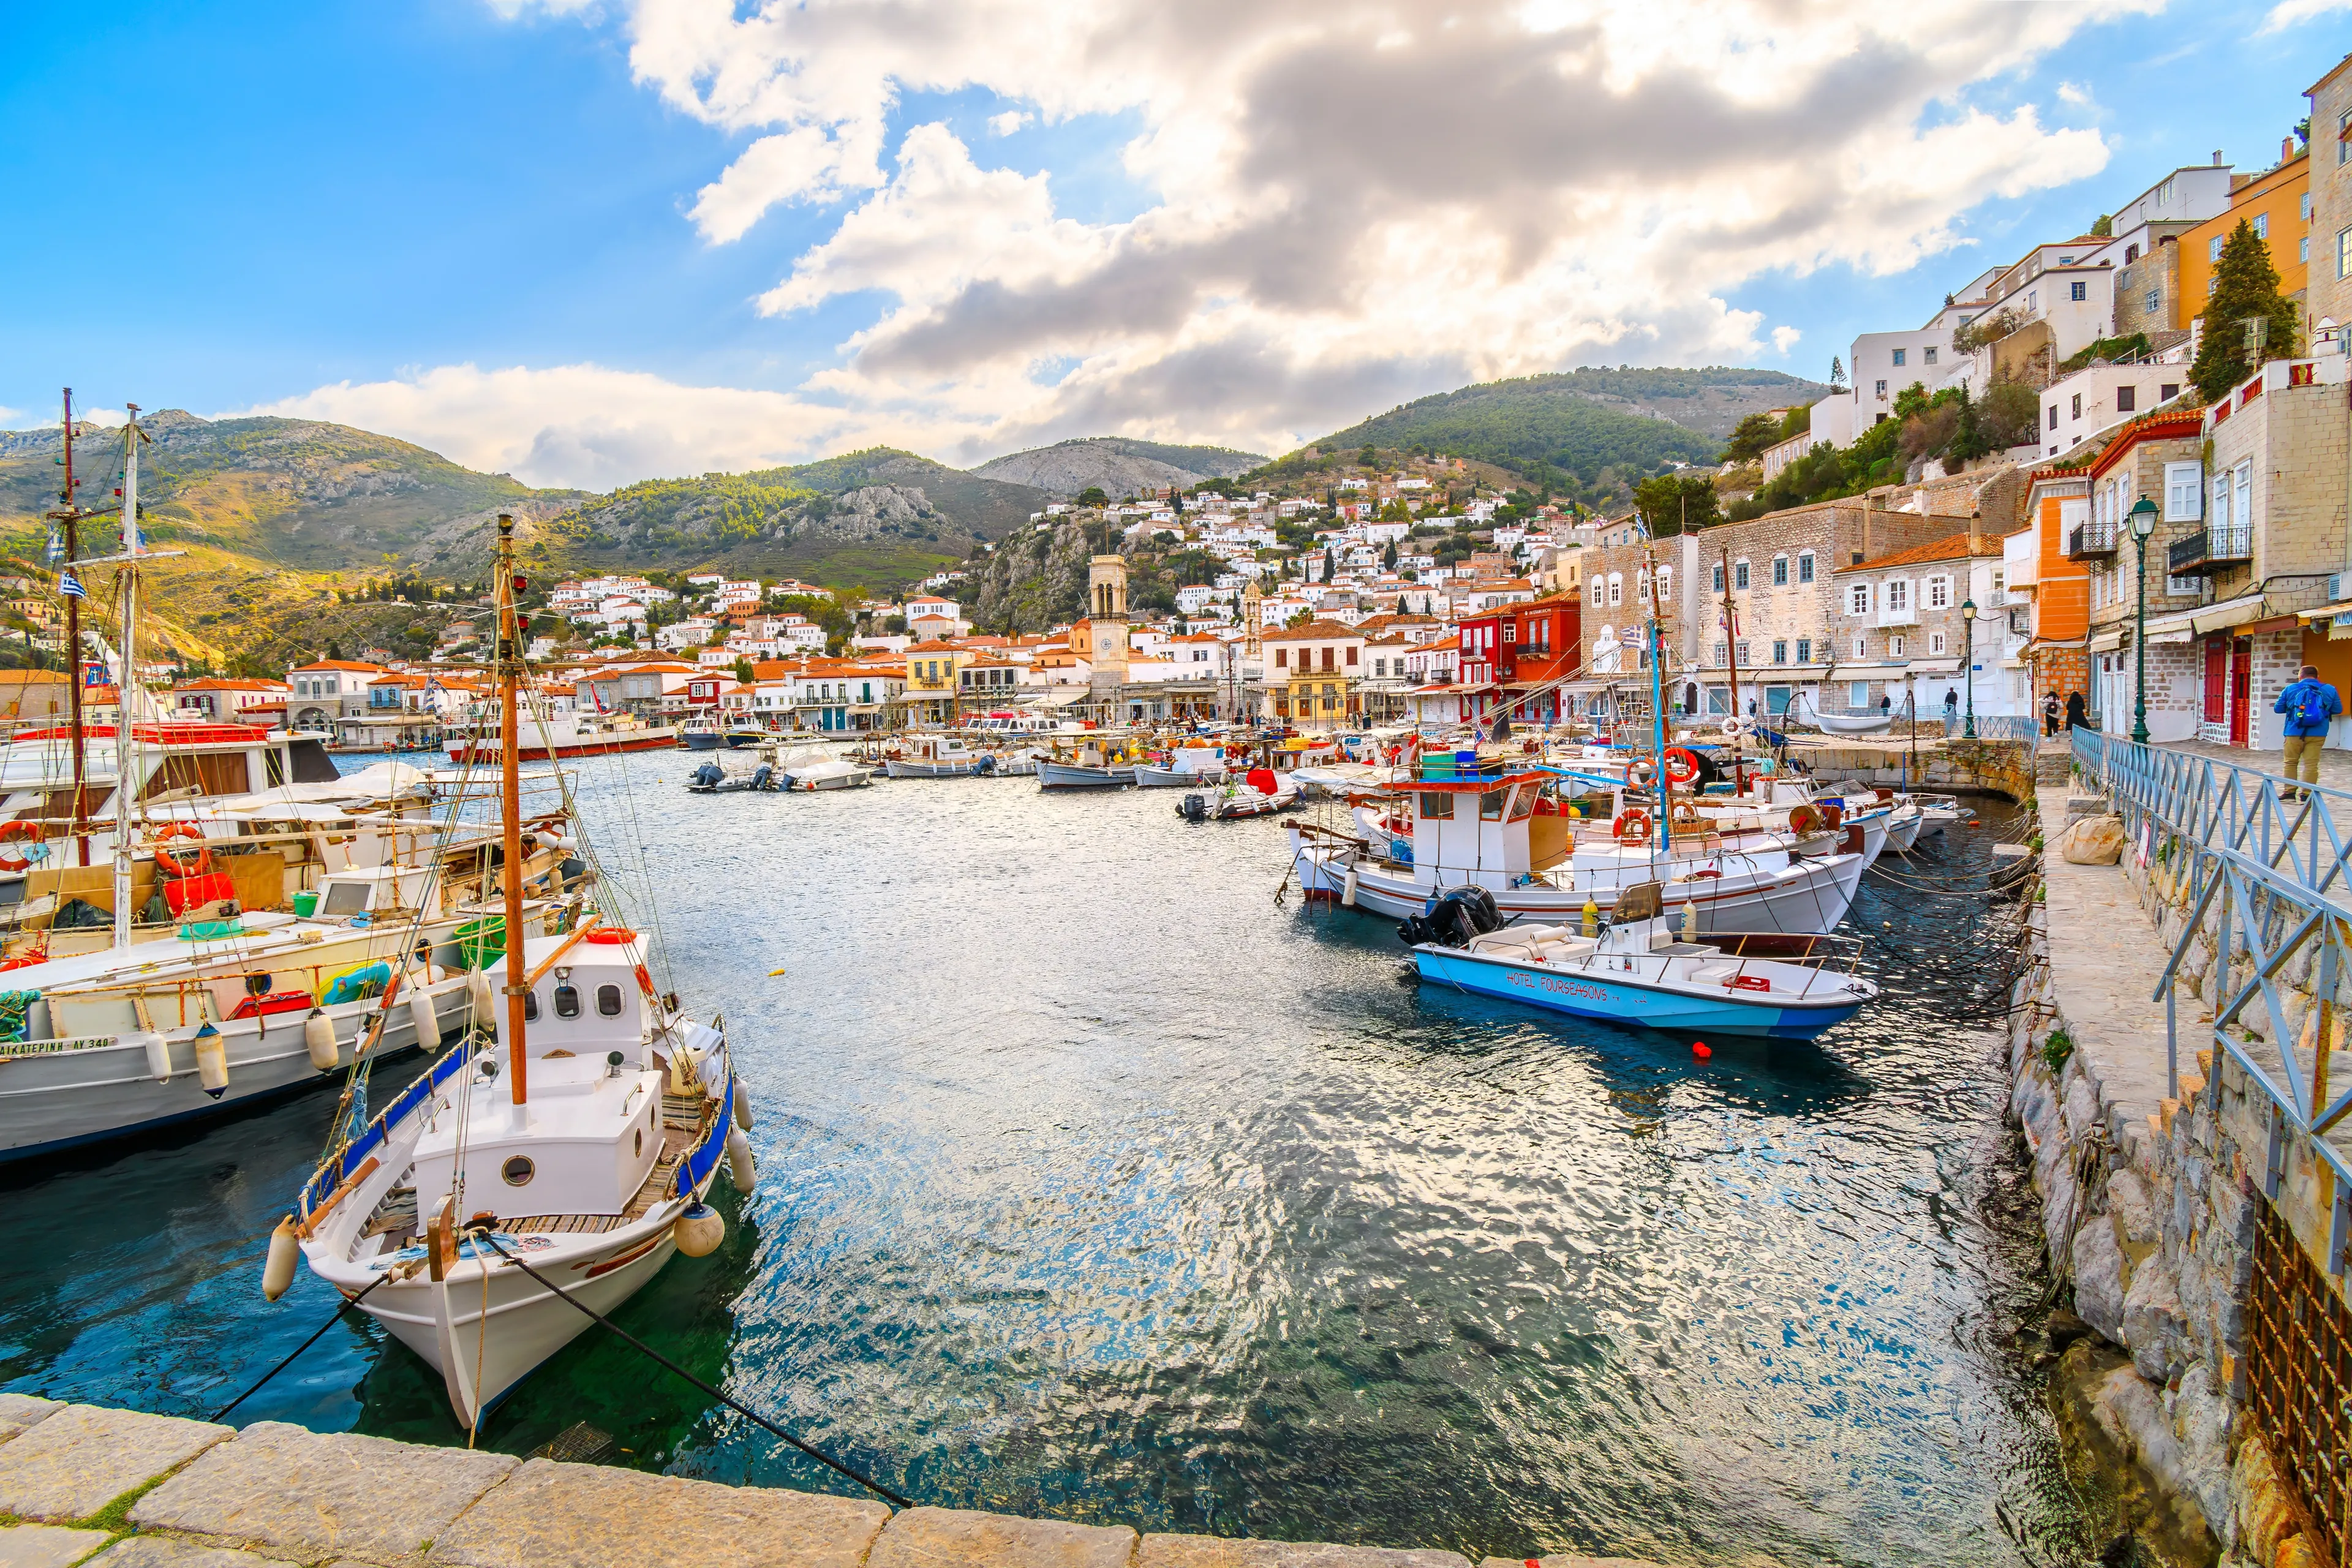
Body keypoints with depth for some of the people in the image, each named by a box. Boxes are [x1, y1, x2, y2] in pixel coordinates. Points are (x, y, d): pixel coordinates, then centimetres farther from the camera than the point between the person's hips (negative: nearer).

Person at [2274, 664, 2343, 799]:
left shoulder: (2290, 689, 0)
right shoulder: (2330, 690, 1)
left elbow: (2278, 709, 5)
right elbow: (2338, 709, 8)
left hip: (2294, 733, -1)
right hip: (2317, 734, 1)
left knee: (2291, 763, 11)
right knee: (2311, 764, 3)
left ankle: (2290, 792, 11)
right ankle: (2306, 794, 3)